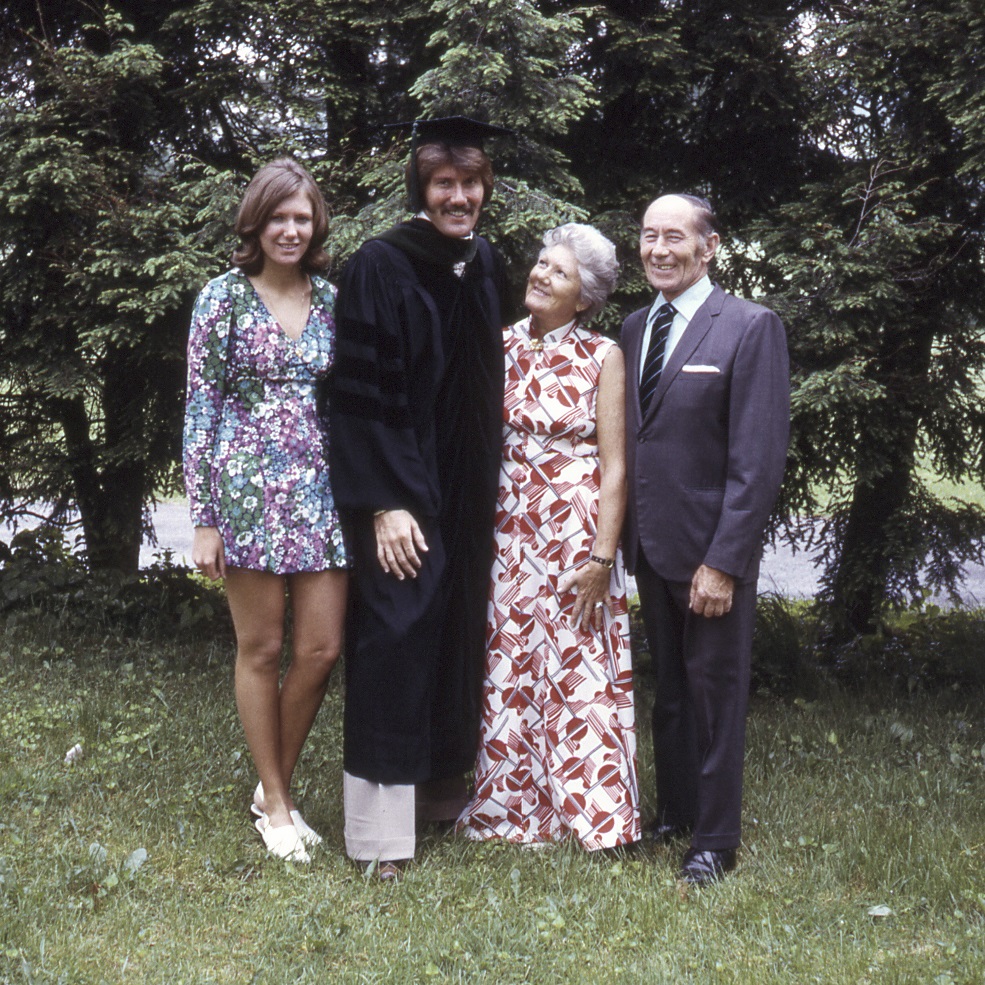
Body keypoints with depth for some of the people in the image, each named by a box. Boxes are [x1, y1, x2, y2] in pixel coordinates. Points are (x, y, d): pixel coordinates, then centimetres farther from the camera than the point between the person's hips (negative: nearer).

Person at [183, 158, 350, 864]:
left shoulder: (331, 298, 9)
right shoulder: (224, 298, -2)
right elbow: (201, 409, -3)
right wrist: (202, 519, -7)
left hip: (319, 488, 4)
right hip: (249, 487, -4)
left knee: (323, 649, 2)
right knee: (262, 650, 5)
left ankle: (276, 785, 23)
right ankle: (275, 804, 19)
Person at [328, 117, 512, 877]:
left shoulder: (489, 269, 8)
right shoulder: (380, 267, -12)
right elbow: (360, 394, -15)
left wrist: (490, 487, 13)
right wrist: (385, 502, -19)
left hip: (470, 491, 6)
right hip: (400, 492, -6)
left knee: (458, 634, 11)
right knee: (397, 639, -7)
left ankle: (443, 783, 26)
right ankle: (383, 830, -1)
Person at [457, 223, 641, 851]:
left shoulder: (603, 357, -4)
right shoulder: (502, 346, 7)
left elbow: (615, 467, -6)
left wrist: (602, 557, -12)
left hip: (575, 531, -3)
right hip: (509, 531, 4)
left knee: (579, 669, 1)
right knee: (510, 666, 8)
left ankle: (587, 807, 15)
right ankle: (514, 804, 21)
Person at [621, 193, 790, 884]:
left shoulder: (751, 328, -11)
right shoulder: (635, 328, 10)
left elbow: (761, 457, -15)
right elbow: (629, 439, 12)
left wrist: (724, 561, -20)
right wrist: (624, 538, 4)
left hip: (711, 546, -6)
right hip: (650, 543, 6)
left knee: (716, 691, 5)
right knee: (668, 689, 17)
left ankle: (716, 841, 16)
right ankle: (674, 814, 31)